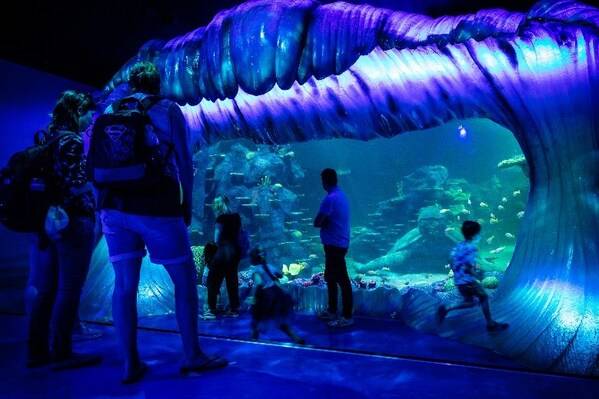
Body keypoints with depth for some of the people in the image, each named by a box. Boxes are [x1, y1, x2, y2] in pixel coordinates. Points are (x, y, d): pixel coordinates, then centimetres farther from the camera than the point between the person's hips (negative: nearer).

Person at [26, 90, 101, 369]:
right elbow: (76, 183, -17)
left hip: (46, 220, 9)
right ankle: (62, 353, 3)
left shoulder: (44, 140, 16)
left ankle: (37, 350, 19)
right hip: (72, 221, -9)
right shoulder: (72, 141, -10)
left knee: (42, 288, 11)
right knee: (69, 288, -3)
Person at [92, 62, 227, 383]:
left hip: (116, 205, 5)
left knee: (124, 284, 6)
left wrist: (103, 206, 16)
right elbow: (184, 162, -3)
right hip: (156, 205, -4)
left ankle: (131, 364, 8)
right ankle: (192, 356, 9)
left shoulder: (109, 110, 14)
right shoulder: (167, 109, 3)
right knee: (185, 279, 5)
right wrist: (186, 204, 4)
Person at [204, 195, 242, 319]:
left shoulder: (221, 218, -11)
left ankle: (211, 310, -1)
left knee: (213, 280, 1)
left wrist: (219, 243, 7)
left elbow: (216, 239, -11)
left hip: (224, 251, -7)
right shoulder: (236, 216, 8)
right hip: (235, 250, 7)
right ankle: (234, 309, 14)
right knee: (232, 279, 12)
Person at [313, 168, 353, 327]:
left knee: (342, 280, -3)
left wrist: (323, 222, 0)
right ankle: (332, 311, 28)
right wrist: (325, 221, 1)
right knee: (330, 278, 18)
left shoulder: (330, 198, -19)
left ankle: (347, 316, 5)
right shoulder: (340, 195, 12)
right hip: (336, 243, 10)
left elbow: (317, 222, -18)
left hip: (335, 244, -10)